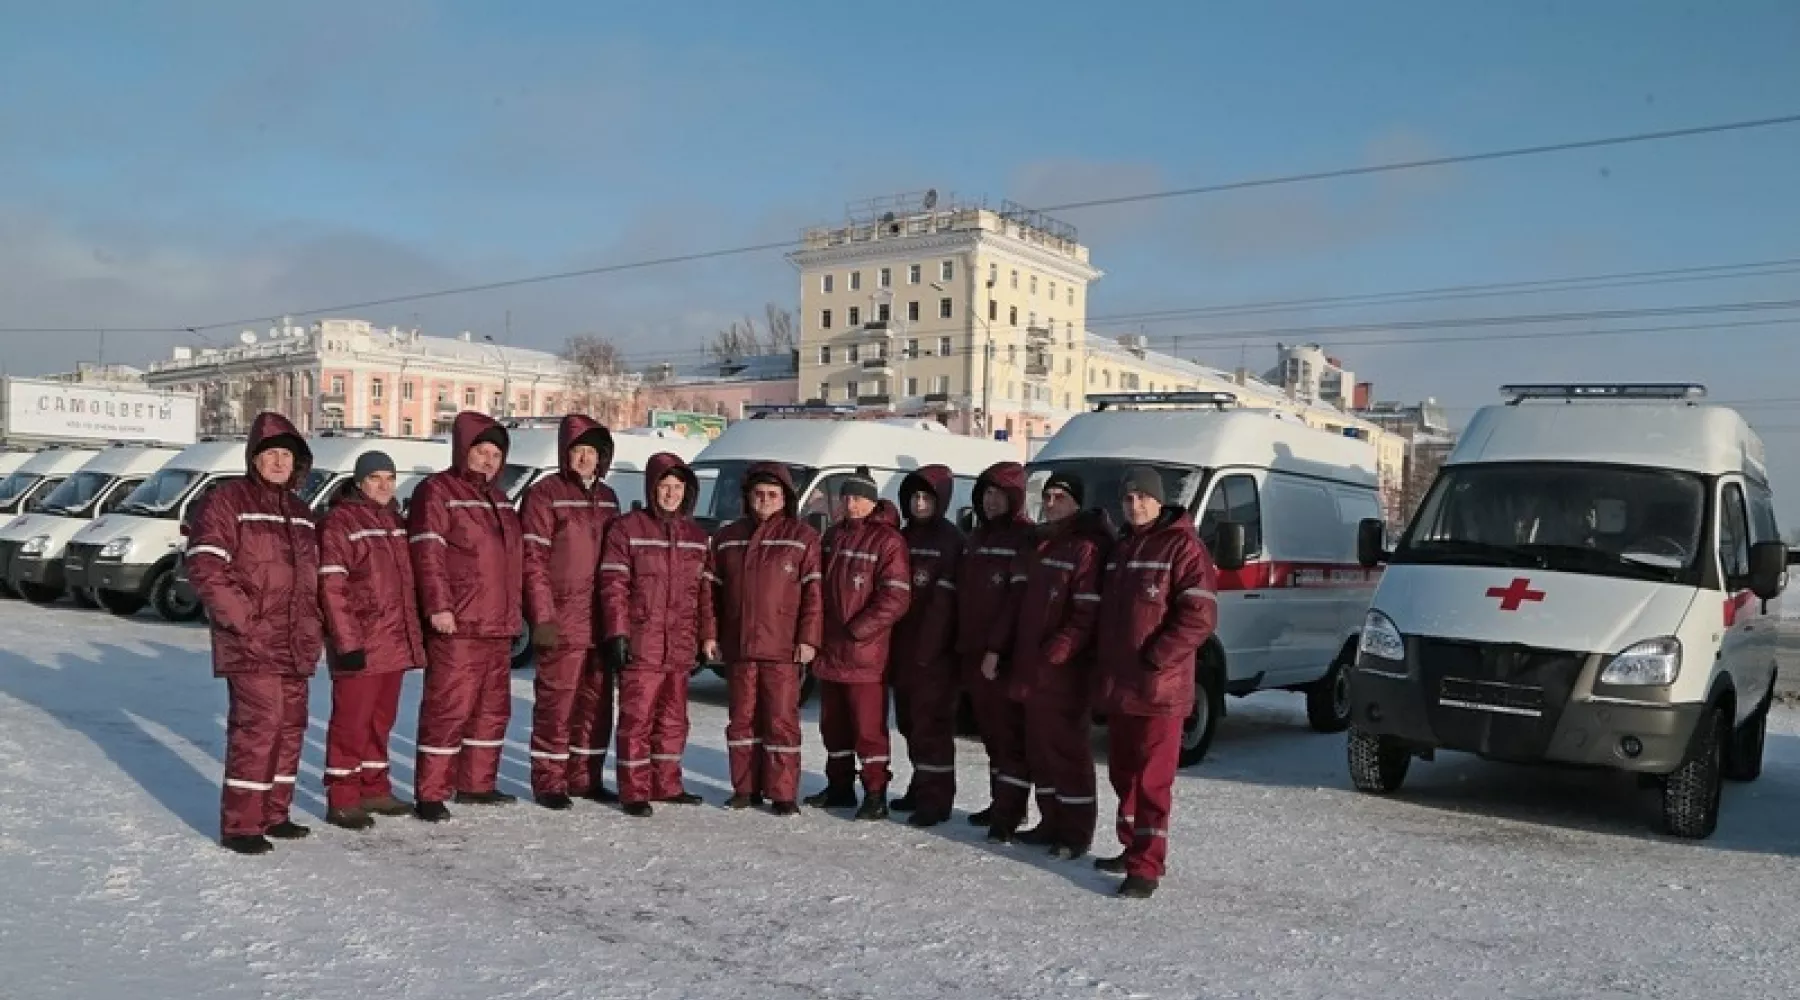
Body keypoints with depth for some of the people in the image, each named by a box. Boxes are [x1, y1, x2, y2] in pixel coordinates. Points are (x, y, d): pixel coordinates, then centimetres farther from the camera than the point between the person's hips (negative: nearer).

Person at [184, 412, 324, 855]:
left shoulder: (301, 514, 18)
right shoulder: (227, 501, -6)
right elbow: (204, 568, -14)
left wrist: (313, 628, 13)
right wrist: (244, 620, -17)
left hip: (294, 646, 8)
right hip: (251, 645, -8)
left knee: (290, 725, 11)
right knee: (259, 724, -12)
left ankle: (274, 813, 23)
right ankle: (240, 824, -4)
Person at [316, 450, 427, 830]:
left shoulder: (396, 522, 16)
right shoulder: (340, 521, -8)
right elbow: (331, 588, -14)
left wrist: (414, 634, 17)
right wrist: (347, 642, -19)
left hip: (395, 642, 8)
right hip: (360, 644, -8)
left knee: (381, 719, 15)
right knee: (351, 721, -3)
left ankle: (374, 789, 25)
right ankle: (342, 800, 5)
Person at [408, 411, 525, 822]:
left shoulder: (498, 499, 20)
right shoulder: (437, 490, -5)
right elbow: (428, 554, -15)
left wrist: (513, 612, 23)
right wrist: (438, 606, -23)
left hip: (498, 626, 9)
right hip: (457, 627, -8)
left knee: (493, 708, 13)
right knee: (449, 708, -8)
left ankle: (476, 784, 24)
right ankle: (430, 794, -1)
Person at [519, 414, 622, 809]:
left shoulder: (608, 497, 15)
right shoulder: (545, 494, -6)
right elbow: (533, 561, -11)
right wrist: (542, 618, -16)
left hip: (601, 621, 6)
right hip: (562, 622, -6)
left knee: (596, 701, 11)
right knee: (557, 700, -2)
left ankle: (585, 777, 21)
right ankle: (549, 781, 8)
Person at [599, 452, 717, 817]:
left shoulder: (696, 536, 13)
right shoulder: (627, 529, -4)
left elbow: (705, 591, 14)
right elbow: (613, 586, -8)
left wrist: (708, 636, 10)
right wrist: (617, 634, -14)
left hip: (680, 648, 6)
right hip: (640, 646, -5)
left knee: (673, 720, 13)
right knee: (637, 719, -2)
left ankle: (666, 785, 25)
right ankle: (634, 792, 6)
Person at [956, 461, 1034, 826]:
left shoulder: (1026, 538, -7)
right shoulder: (977, 536, 18)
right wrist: (963, 642, 13)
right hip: (973, 652, 8)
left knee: (1010, 730, -4)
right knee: (990, 730, 13)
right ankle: (999, 800, 21)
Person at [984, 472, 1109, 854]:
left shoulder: (1088, 547, -11)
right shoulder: (1036, 545, 16)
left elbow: (1087, 616, -17)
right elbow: (1017, 604, 17)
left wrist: (1050, 658, -20)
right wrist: (998, 649, 9)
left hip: (1064, 675, -8)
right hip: (1027, 672, 8)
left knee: (1068, 751, 0)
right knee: (1038, 750, 14)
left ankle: (1076, 833, 10)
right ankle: (1051, 823, 26)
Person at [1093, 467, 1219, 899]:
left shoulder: (1182, 545, -8)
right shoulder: (1120, 547, 16)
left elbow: (1201, 616, -16)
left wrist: (1154, 658, -18)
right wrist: (1106, 667, 12)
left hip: (1159, 689, -8)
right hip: (1118, 686, 8)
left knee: (1152, 779, -4)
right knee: (1123, 774, 16)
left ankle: (1146, 868, 0)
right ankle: (1131, 849, 29)